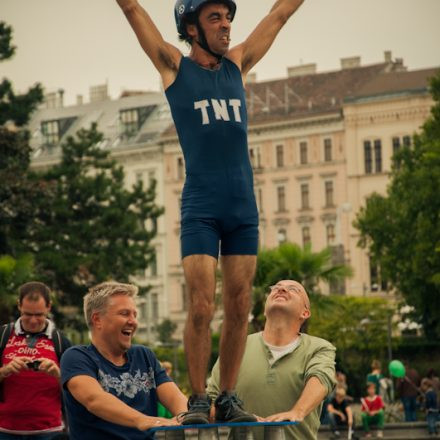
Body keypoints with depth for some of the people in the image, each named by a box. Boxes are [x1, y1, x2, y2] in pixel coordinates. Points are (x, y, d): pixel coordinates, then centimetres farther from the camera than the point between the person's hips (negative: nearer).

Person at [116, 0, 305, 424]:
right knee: (201, 307, -9)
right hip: (200, 208, -4)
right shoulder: (174, 66, 4)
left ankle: (228, 399, 10)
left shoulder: (238, 64, 14)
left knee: (239, 308, 3)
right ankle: (197, 400, 0)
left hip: (244, 206, 4)